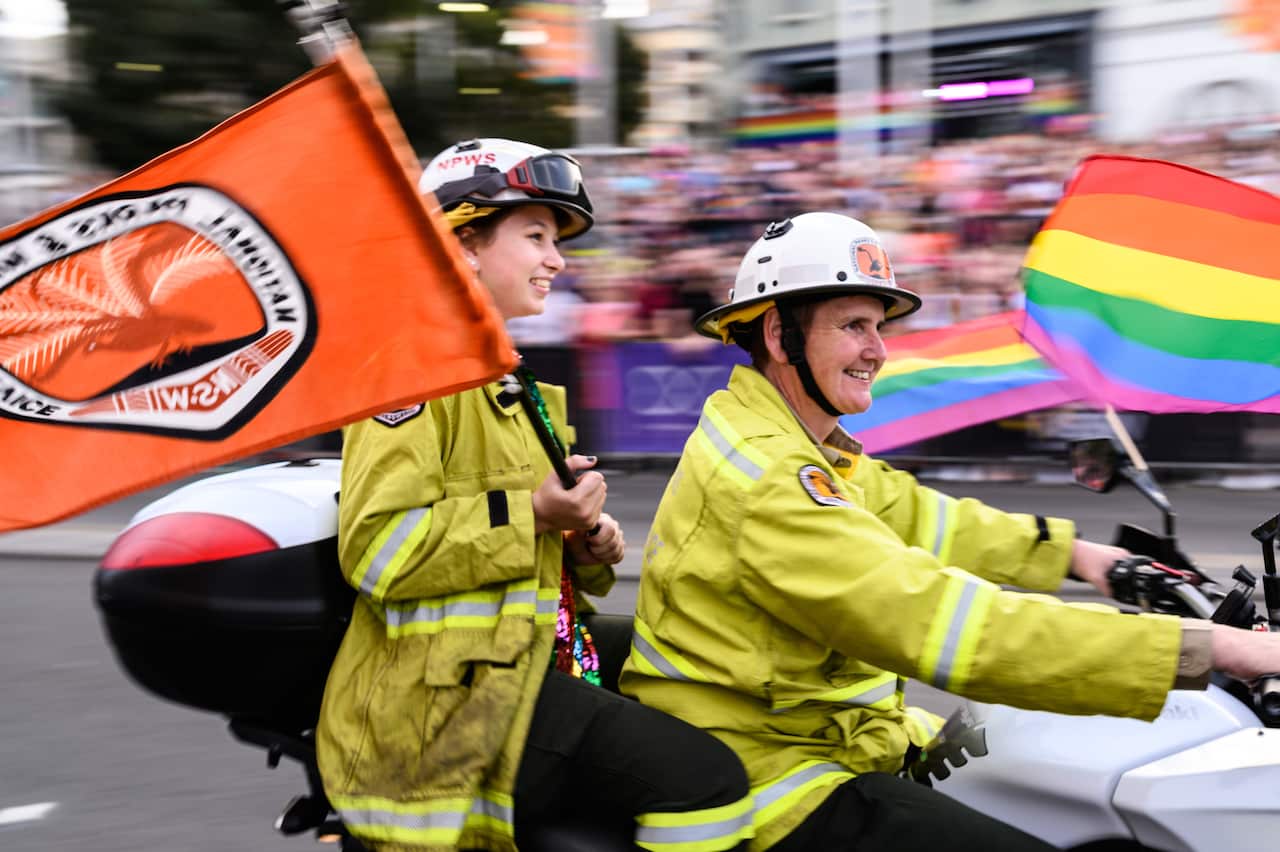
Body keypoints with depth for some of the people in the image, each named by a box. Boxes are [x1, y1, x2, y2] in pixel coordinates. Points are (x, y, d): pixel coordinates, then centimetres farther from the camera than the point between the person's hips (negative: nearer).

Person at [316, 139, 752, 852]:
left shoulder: (511, 385, 25)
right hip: (445, 694, -10)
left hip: (519, 664, 10)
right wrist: (531, 514, -20)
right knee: (706, 779, -23)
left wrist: (586, 550, 12)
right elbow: (377, 547, -20)